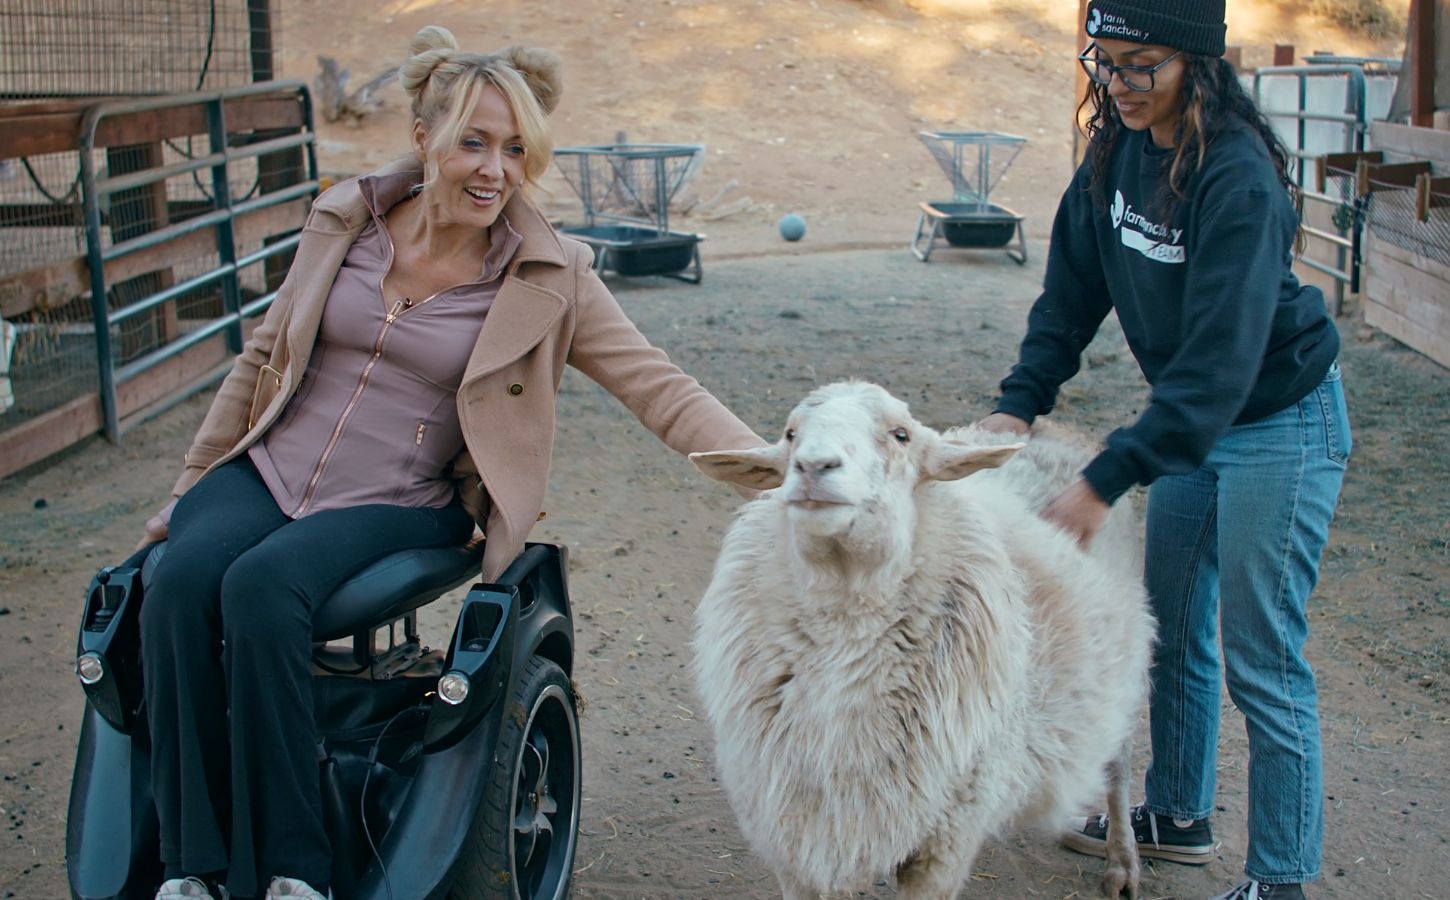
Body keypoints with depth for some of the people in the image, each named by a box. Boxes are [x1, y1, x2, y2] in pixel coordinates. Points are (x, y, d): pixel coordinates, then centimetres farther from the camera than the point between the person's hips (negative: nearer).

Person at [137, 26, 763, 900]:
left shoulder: (549, 278, -4)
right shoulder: (347, 219, 4)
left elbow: (659, 386, -10)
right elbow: (262, 359, 14)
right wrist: (189, 489, 18)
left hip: (397, 502, -3)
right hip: (268, 467, 3)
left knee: (261, 586, -32)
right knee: (183, 577, -28)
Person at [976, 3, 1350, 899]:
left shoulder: (1237, 180, -29)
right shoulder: (1120, 152, -5)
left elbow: (1219, 361, -32)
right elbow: (1075, 285, 2)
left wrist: (1105, 481, -34)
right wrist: (1020, 402, -10)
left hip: (1281, 426, -8)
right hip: (1195, 422, 8)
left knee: (1262, 659, -2)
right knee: (1172, 630, 18)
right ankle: (1179, 815, 37)